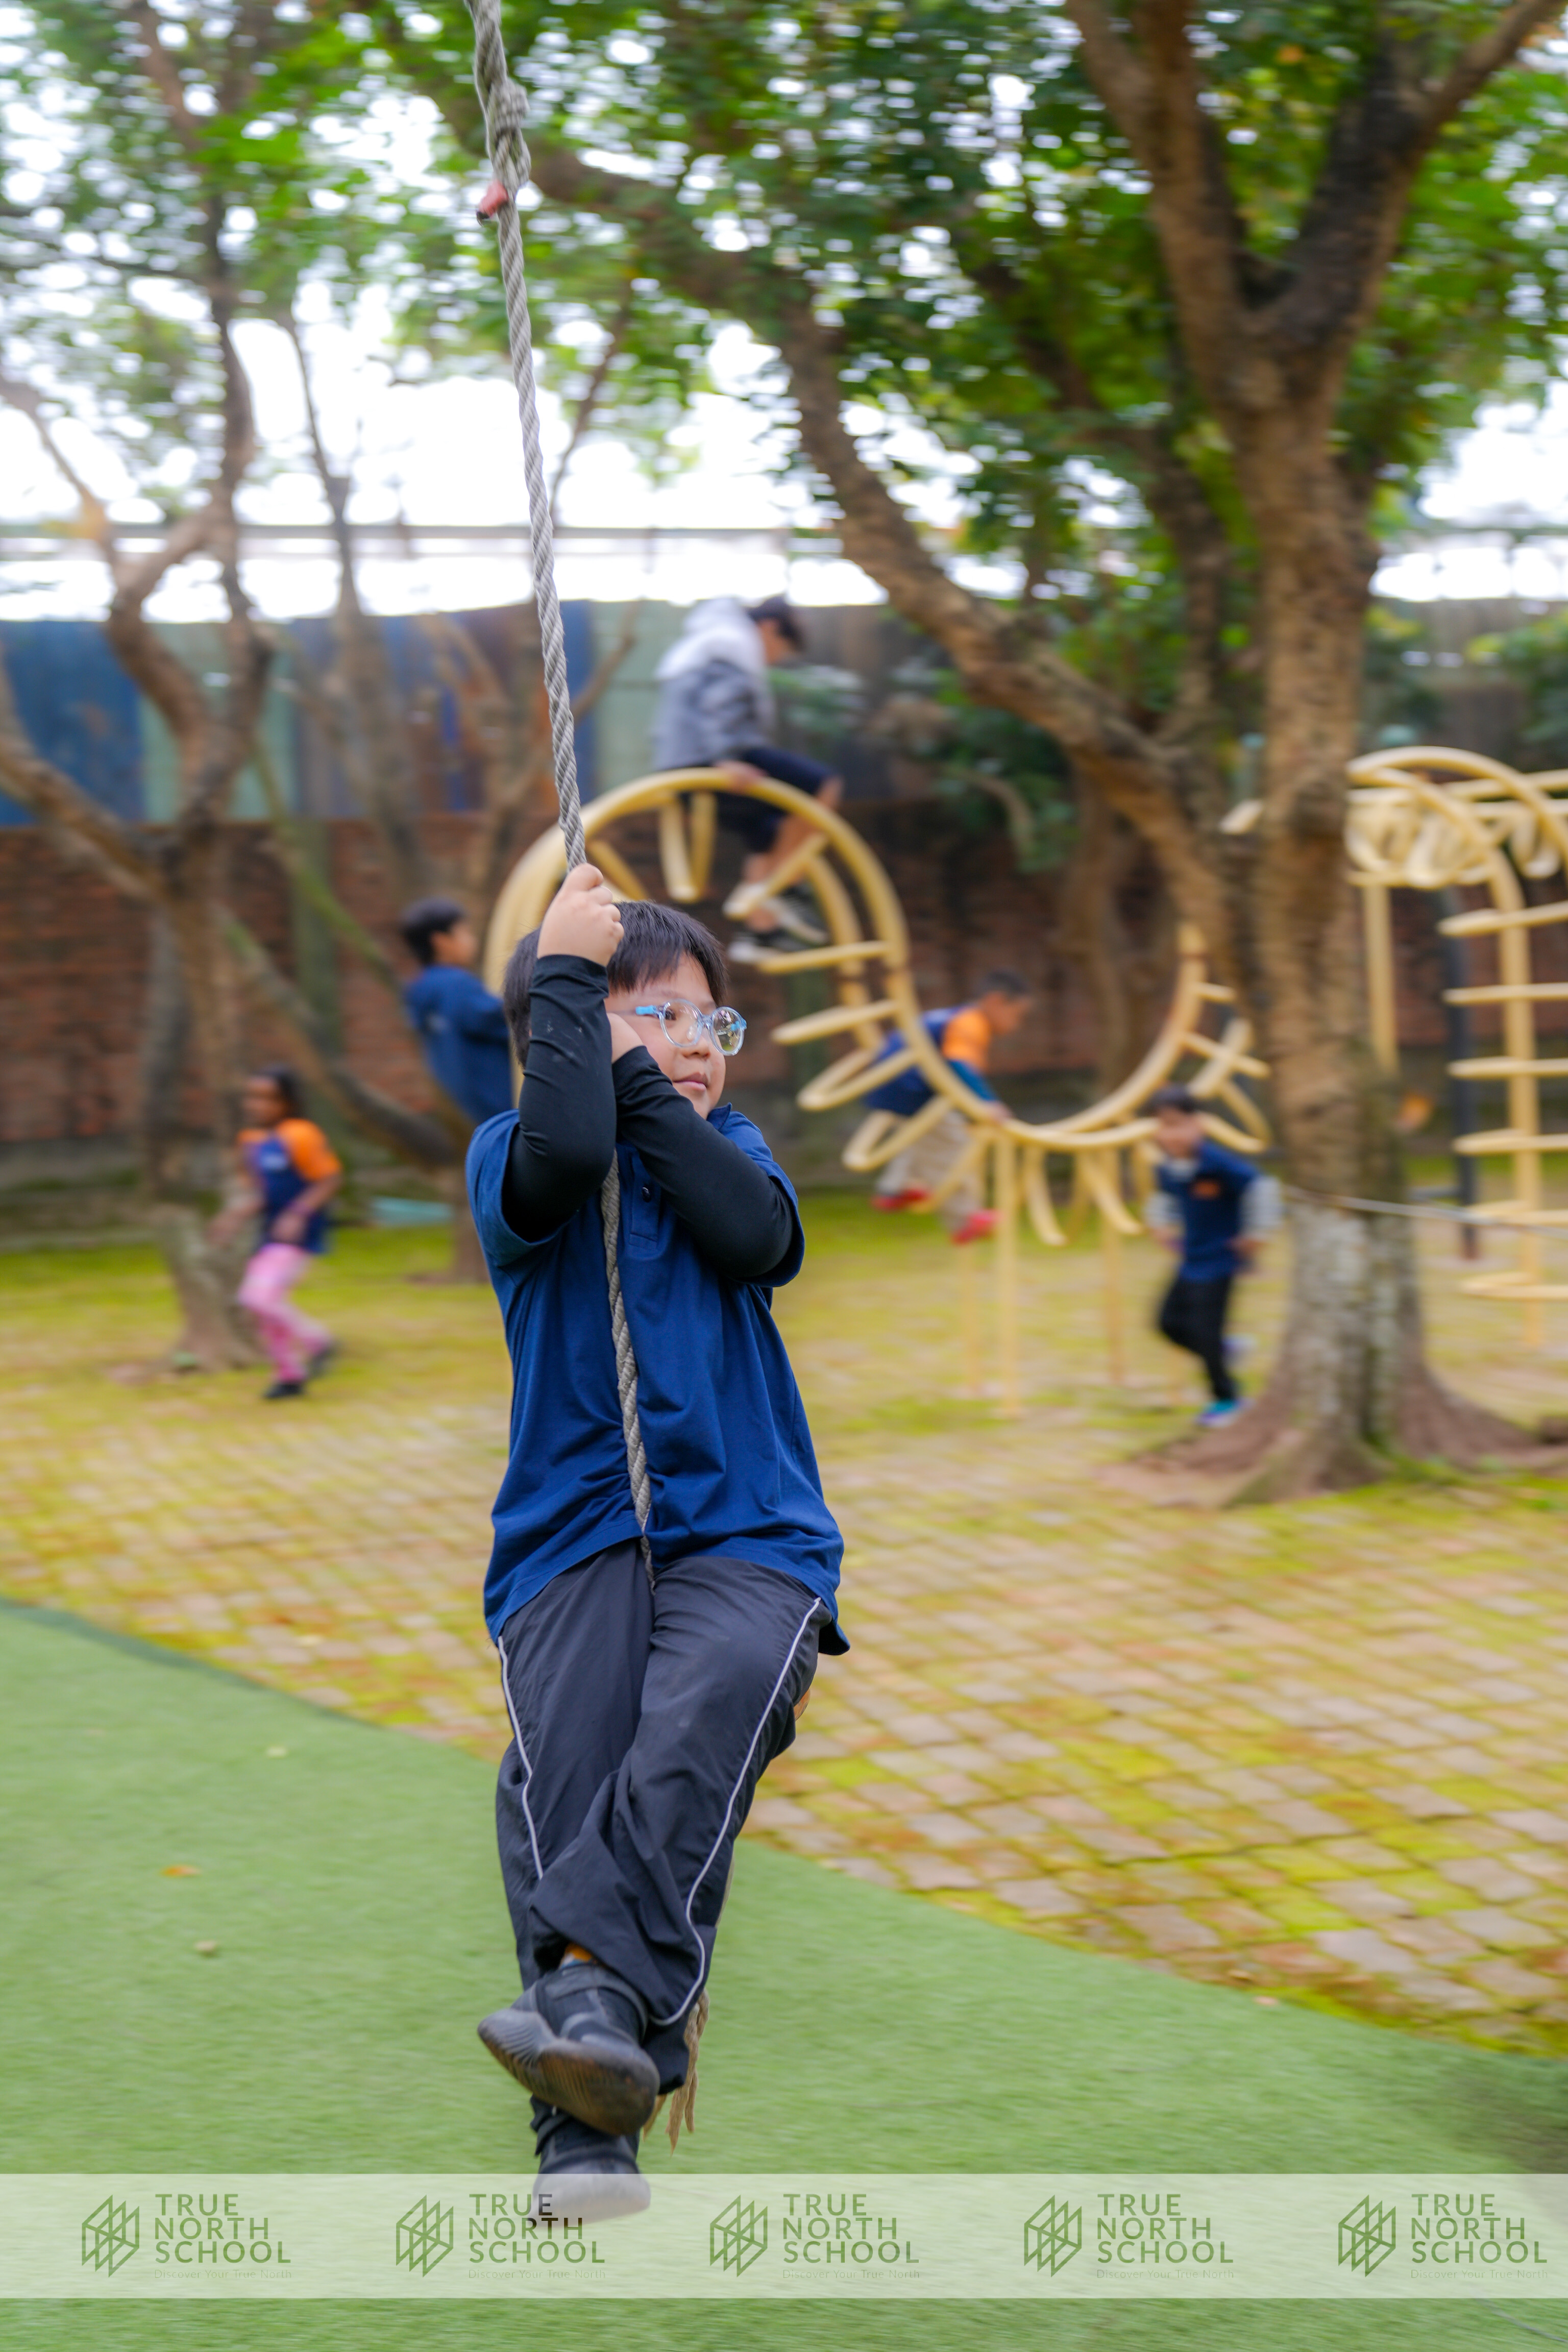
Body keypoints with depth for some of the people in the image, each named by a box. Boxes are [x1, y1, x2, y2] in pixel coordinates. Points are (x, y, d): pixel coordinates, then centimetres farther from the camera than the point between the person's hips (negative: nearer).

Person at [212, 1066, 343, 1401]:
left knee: (260, 1295, -20)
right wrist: (235, 1215, 0)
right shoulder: (250, 1141, 9)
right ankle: (289, 1375, 27)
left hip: (299, 1236, -9)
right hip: (270, 1235, 9)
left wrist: (298, 1215, -24)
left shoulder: (300, 1136, -16)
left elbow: (330, 1179, -16)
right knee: (261, 1305, 11)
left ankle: (317, 1342, 0)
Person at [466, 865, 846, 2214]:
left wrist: (645, 1084, -5)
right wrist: (568, 975, -9)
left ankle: (602, 1989, -40)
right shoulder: (512, 1161, 7)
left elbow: (760, 1239, -7)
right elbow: (566, 1154, -20)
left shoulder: (729, 1149, 17)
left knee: (705, 1716, -32)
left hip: (745, 1530, 2)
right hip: (573, 1535, -2)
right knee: (559, 1772, -26)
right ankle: (588, 2134, -29)